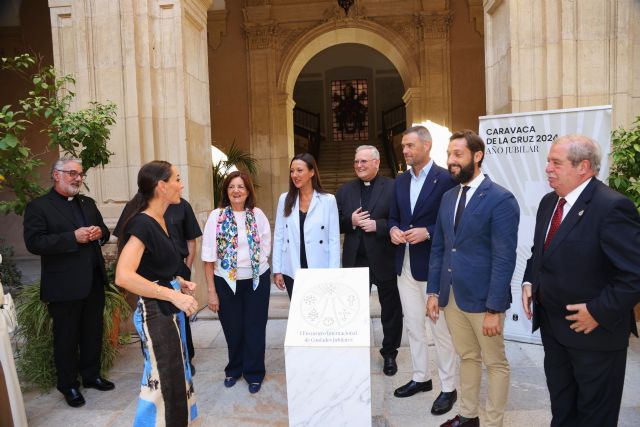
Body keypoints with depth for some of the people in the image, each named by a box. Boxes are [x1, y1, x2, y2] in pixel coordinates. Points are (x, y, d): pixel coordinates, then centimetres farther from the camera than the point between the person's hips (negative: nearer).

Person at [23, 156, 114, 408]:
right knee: (66, 337, 8)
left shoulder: (88, 204, 14)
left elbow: (104, 232, 19)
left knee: (93, 332, 15)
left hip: (93, 282, 6)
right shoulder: (39, 206, -6)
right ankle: (68, 385, 24)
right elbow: (34, 243, -15)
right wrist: (73, 237, -22)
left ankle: (91, 375, 32)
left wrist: (100, 232, -5)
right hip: (64, 286, -6)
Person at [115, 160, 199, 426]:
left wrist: (179, 282, 6)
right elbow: (123, 276, -30)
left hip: (170, 309, 9)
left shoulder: (160, 221, 7)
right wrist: (175, 295, -30)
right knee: (164, 381, 4)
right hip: (155, 312, -9)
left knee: (176, 374, 21)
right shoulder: (143, 223, -20)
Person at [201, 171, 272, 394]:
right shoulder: (216, 216, -6)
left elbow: (265, 248, 5)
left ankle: (254, 373, 29)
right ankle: (234, 370, 38)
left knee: (255, 329, 8)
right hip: (226, 281, 0)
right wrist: (211, 291, -6)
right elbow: (209, 257, -5)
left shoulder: (258, 215, -1)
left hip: (257, 280, 1)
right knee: (233, 329, 14)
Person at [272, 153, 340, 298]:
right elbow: (278, 236, 5)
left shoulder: (328, 200, -3)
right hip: (292, 271, 2)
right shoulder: (285, 199, 4)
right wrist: (277, 270, 2)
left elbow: (334, 239, -3)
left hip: (320, 271, -2)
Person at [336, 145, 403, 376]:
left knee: (391, 310, 12)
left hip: (385, 261, -3)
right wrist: (350, 222, -12)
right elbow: (335, 224, 7)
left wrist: (378, 225, -20)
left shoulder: (393, 187, -6)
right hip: (354, 260, 3)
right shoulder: (345, 190, 6)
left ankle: (390, 354, 31)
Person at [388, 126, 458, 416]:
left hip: (432, 265, -6)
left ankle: (448, 387, 20)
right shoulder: (400, 181, 10)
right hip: (404, 265, 7)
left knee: (440, 329, 4)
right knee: (413, 326, 17)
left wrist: (427, 232, -22)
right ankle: (421, 378, 33)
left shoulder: (446, 179, -11)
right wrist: (393, 229, -6)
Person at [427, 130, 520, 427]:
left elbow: (504, 259, -16)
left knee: (495, 363, 12)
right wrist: (434, 292, 7)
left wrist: (494, 309, -18)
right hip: (451, 296, 6)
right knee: (467, 357, 21)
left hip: (482, 298, -6)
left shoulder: (501, 199, -13)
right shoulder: (448, 197, 8)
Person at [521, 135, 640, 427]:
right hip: (552, 326, 7)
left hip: (594, 331, -7)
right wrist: (530, 282, 3)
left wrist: (599, 311, -22)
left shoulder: (612, 207, -22)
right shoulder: (549, 202, 5)